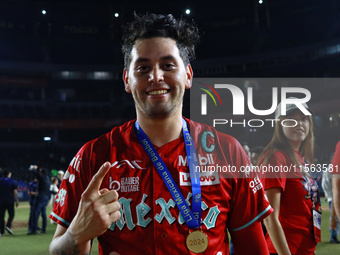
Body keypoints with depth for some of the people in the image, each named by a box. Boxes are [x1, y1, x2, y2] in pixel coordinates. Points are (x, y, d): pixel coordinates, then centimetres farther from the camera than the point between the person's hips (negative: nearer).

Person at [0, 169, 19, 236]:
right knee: (11, 214, 12)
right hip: (10, 201, -2)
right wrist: (17, 201, -1)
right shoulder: (12, 181, -1)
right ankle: (8, 226, -11)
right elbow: (15, 192, -5)